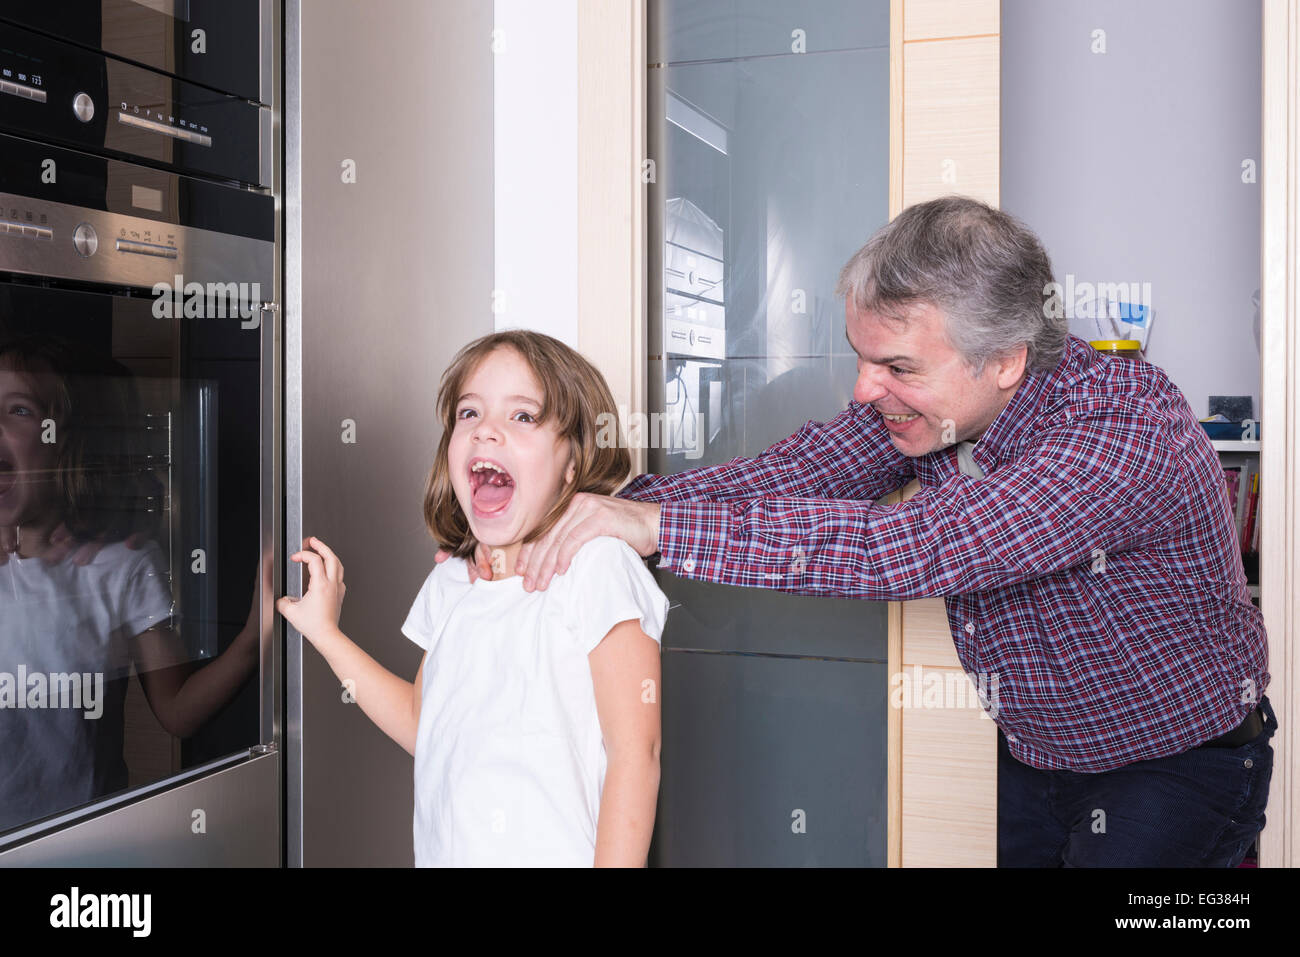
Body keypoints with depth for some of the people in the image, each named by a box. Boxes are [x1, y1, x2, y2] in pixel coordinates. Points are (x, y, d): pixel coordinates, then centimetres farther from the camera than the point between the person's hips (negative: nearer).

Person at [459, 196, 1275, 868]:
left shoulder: (1127, 428, -34)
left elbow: (911, 551, -44)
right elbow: (788, 474, -14)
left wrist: (659, 526, -45)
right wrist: (613, 511, -30)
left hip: (1177, 771, -6)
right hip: (1032, 759, 6)